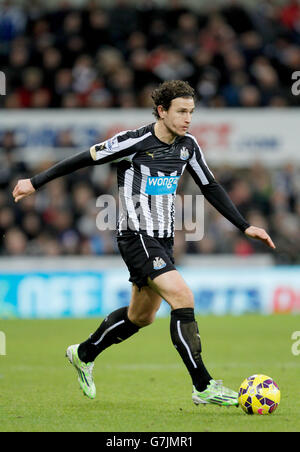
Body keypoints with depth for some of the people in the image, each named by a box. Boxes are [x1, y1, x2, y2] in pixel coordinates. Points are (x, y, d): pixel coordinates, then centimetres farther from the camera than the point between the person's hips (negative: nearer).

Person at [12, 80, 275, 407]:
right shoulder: (135, 142, -16)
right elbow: (85, 159, -6)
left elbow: (210, 187, 15)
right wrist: (36, 182, 1)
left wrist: (244, 227, 9)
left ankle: (84, 355, 40)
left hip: (163, 239, 8)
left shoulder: (188, 146, 4)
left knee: (141, 315, 17)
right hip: (137, 236, -8)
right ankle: (203, 387, -19)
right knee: (182, 297, -21)